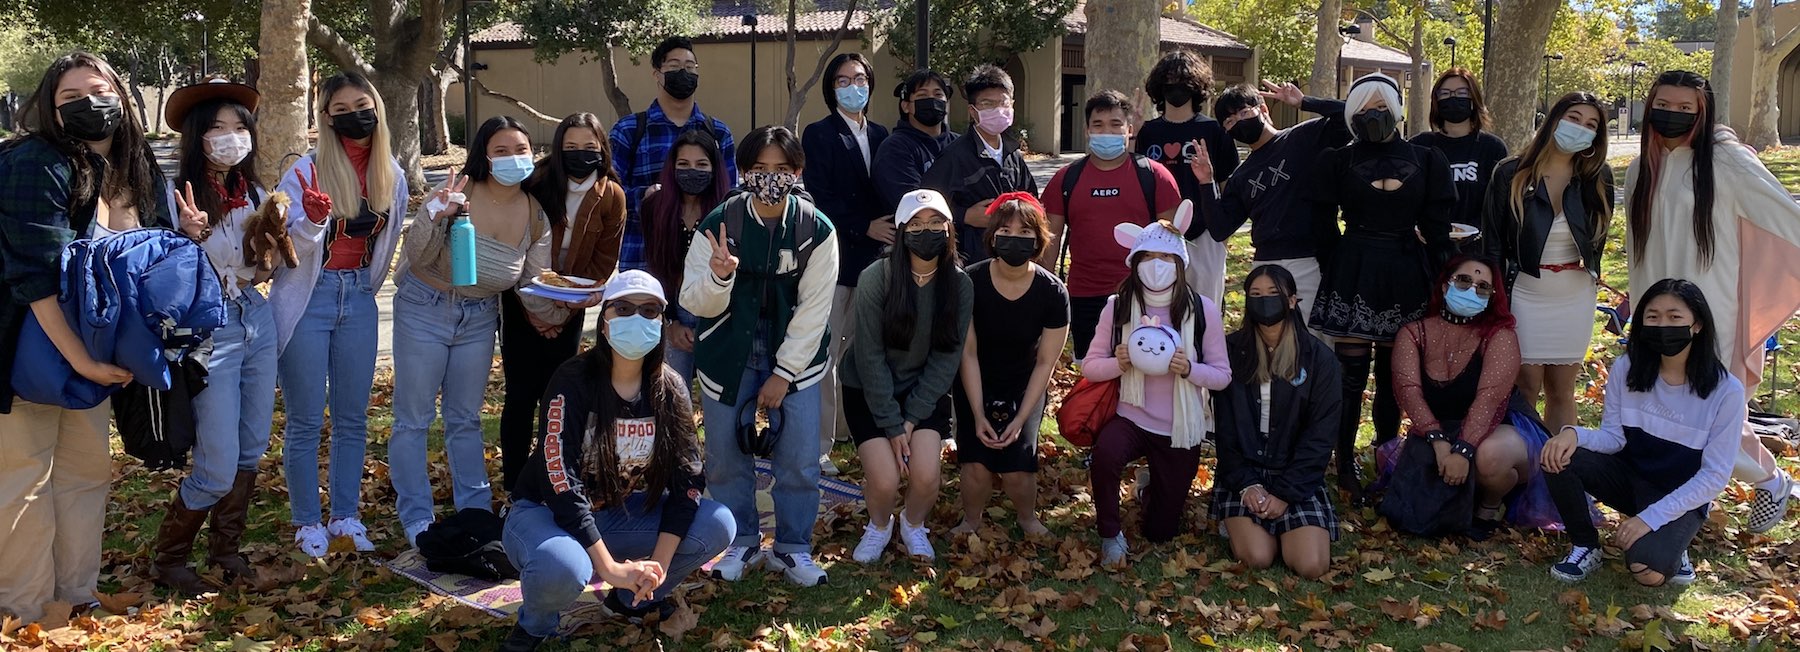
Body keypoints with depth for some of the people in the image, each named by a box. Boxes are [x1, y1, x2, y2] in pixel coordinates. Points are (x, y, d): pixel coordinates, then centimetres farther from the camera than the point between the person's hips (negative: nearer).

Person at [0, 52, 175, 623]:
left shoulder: (138, 173, 3)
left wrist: (188, 237, -7)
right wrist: (80, 359, -31)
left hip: (91, 350, 8)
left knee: (88, 470, 15)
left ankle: (77, 595, 28)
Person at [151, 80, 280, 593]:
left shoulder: (255, 195, 7)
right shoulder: (178, 196, -12)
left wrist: (270, 246, -3)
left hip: (256, 322, 6)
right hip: (208, 332, -6)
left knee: (251, 451, 12)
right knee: (217, 469, -5)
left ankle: (226, 550, 29)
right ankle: (168, 561, 17)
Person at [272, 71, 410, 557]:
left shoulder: (392, 175, 3)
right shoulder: (307, 171, -12)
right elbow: (285, 245, -14)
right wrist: (313, 220, -33)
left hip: (358, 299, 5)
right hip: (308, 299, -5)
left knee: (353, 417, 11)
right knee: (306, 420, 2)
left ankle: (345, 516, 23)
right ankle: (307, 523, 13)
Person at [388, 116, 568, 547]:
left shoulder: (536, 215, -4)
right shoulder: (460, 191, -18)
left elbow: (534, 284, 1)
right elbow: (417, 256, -20)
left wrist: (552, 318, -14)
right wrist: (436, 216, -36)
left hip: (480, 317, 4)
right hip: (425, 308, -4)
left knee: (466, 419, 17)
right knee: (414, 419, 2)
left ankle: (476, 510, 26)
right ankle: (416, 520, 13)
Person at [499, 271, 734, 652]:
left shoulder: (670, 390, -6)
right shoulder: (574, 381, -22)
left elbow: (686, 478, -9)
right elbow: (560, 480, -28)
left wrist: (659, 563, -22)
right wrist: (611, 569, -31)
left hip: (617, 513, 5)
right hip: (545, 511, -5)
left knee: (718, 525, -15)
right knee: (561, 568, -40)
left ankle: (633, 596, 11)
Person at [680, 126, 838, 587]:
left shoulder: (816, 229, -11)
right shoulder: (718, 224, -12)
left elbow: (814, 308, -9)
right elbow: (697, 303, -12)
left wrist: (783, 374, -10)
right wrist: (718, 276, -35)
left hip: (795, 354, 0)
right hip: (728, 353, 1)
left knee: (799, 458, -2)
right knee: (726, 455, 7)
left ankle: (792, 547, 17)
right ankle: (741, 542, 27)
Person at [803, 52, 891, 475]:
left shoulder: (880, 135, 15)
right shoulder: (819, 135, -2)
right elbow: (821, 199, -10)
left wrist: (888, 232, -1)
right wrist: (866, 226, -15)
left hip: (871, 256, 5)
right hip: (834, 257, -5)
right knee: (826, 354, -5)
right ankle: (818, 445, 0)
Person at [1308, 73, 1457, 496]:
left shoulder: (1426, 161, 5)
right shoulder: (1337, 162, 2)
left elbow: (1437, 229, 5)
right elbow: (1323, 228, 5)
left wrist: (1439, 282, 1)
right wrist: (1337, 274, 3)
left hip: (1405, 281, 2)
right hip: (1353, 277, -2)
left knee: (1392, 374, 8)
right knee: (1352, 372, -2)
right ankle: (1345, 464, 6)